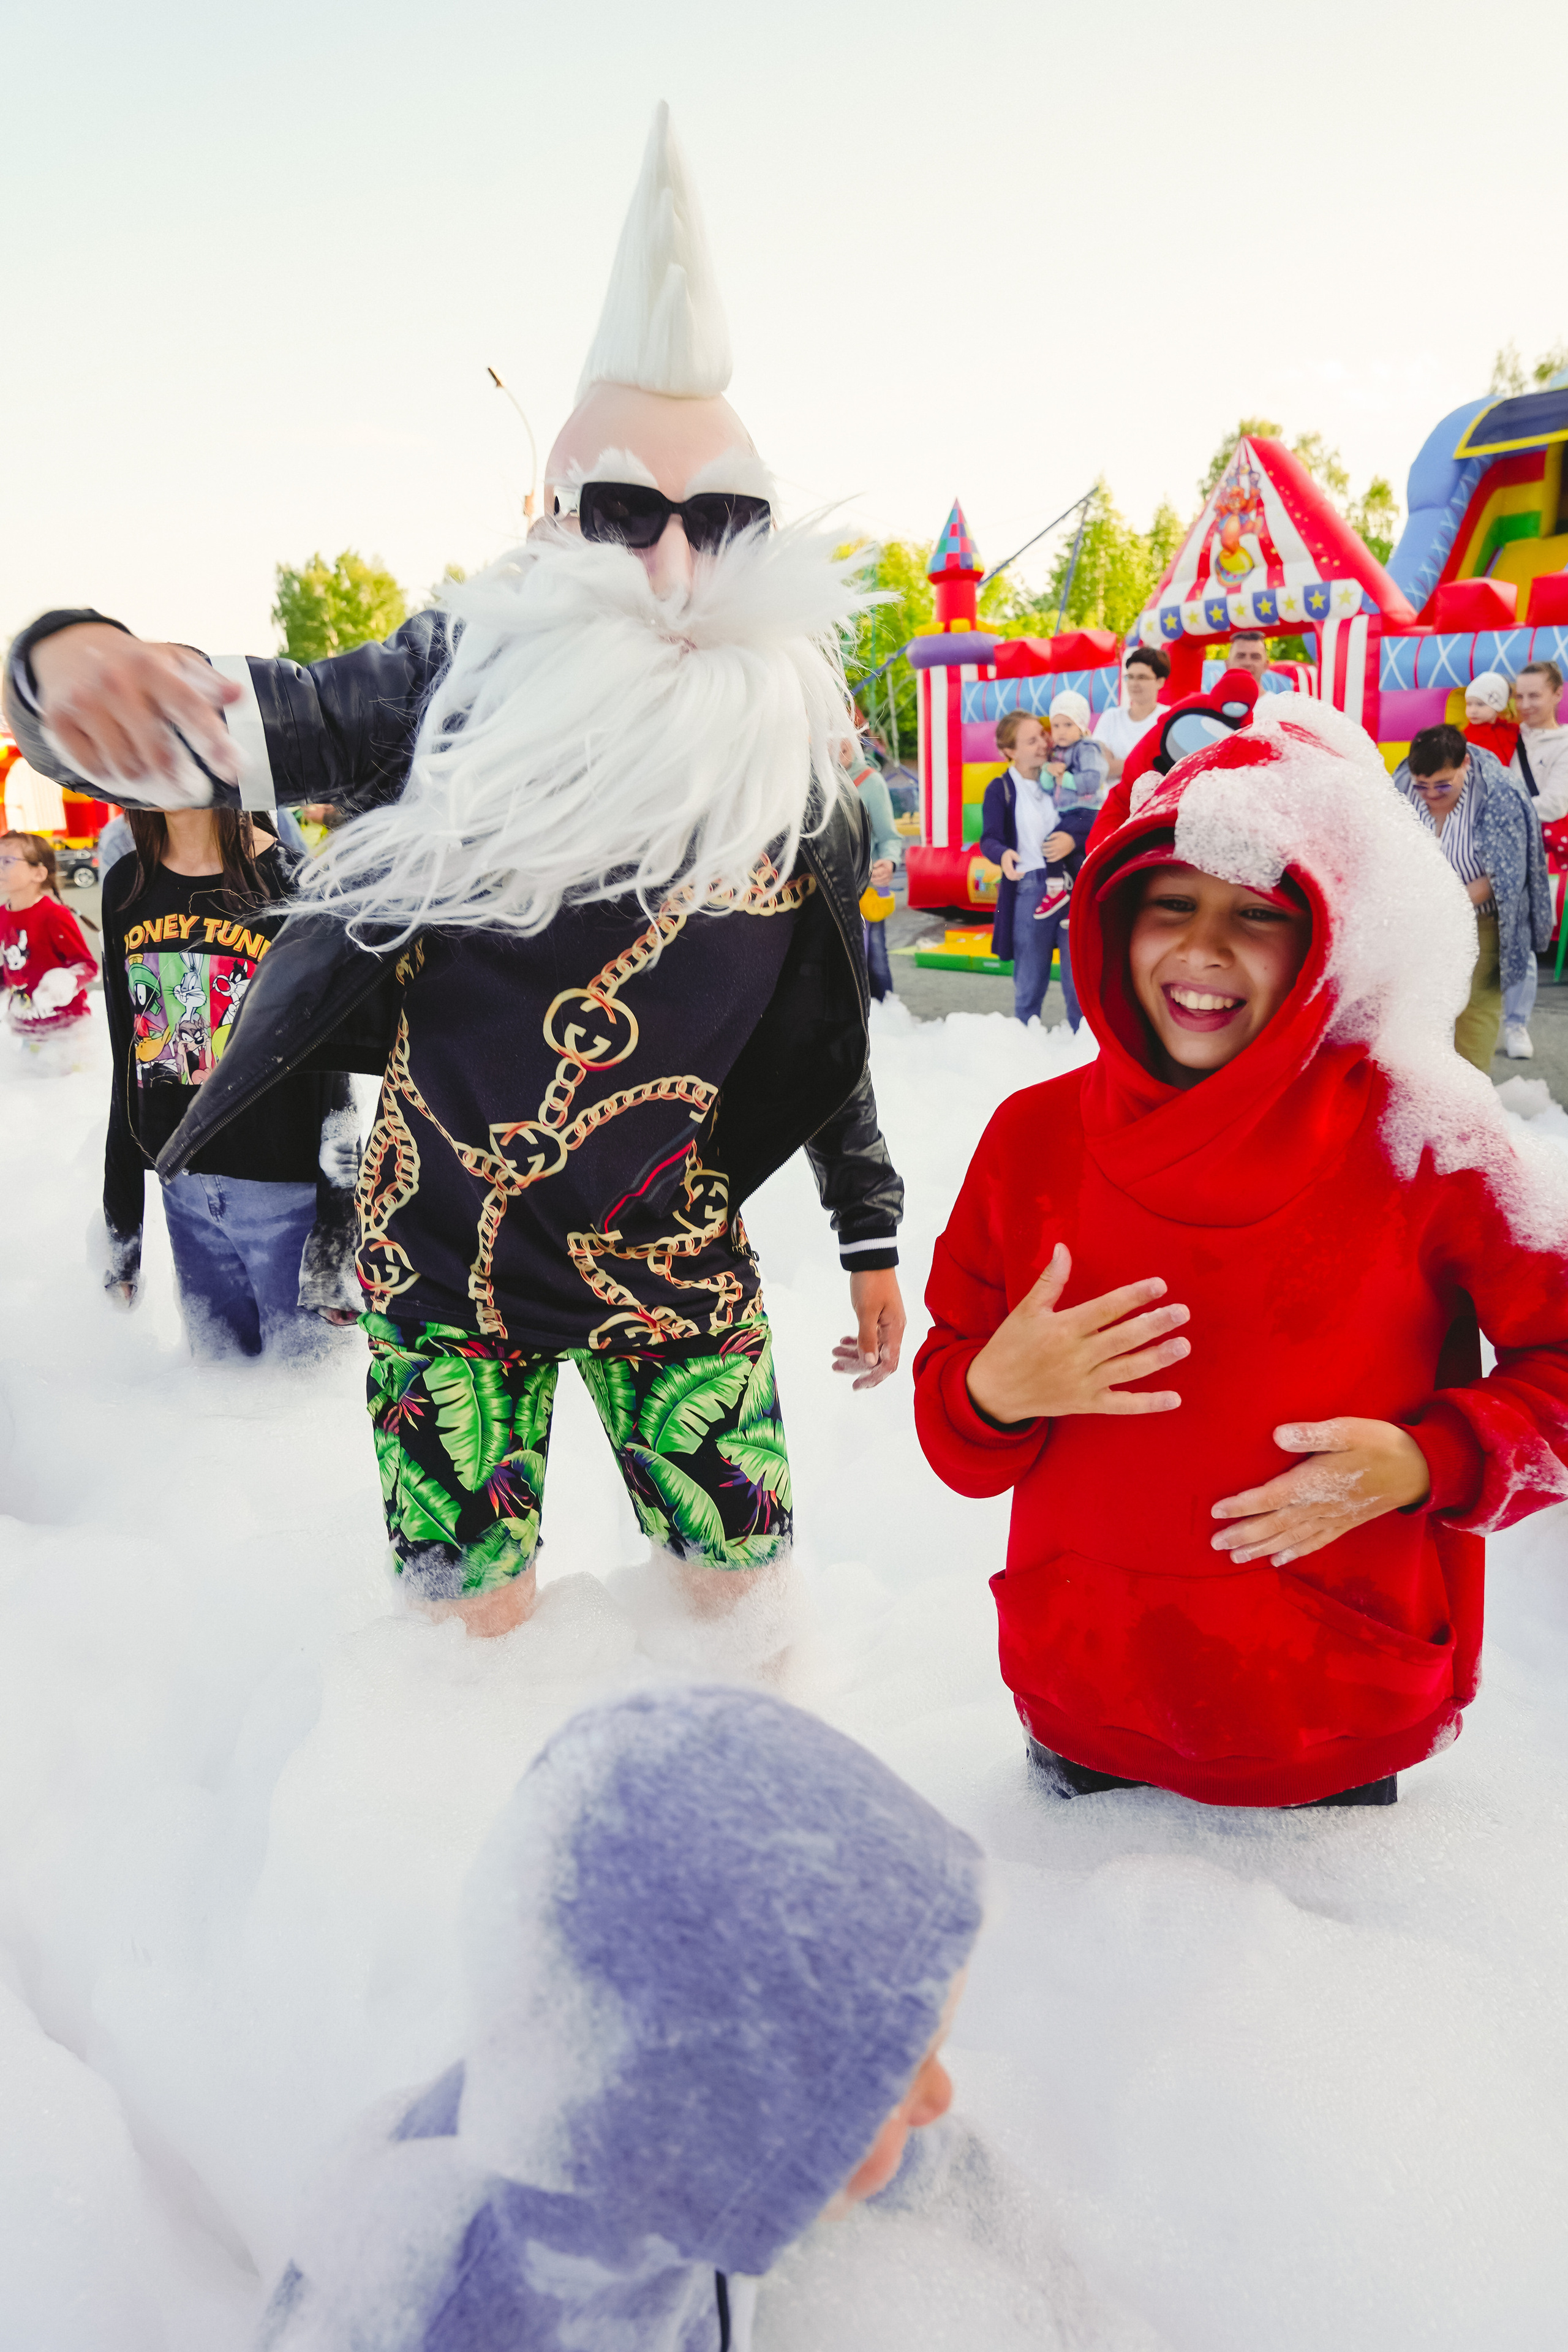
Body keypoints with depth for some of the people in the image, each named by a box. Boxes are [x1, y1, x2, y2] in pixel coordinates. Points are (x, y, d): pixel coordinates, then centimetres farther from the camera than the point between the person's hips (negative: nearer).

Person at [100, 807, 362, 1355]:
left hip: (285, 1186, -5)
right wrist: (120, 1221, 15)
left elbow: (336, 1064, -10)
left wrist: (337, 1223, -13)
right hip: (183, 1186, 5)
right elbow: (126, 1064, 13)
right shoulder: (125, 887, 8)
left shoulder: (289, 881, -9)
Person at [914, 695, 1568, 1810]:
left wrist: (1426, 1463, -22)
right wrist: (994, 1391, -24)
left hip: (1340, 1735, -1)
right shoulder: (1036, 1134, -7)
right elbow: (958, 1440, -1)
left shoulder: (1417, 1133, -14)